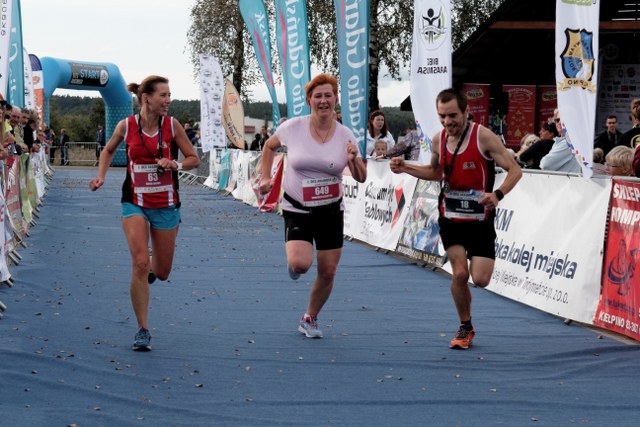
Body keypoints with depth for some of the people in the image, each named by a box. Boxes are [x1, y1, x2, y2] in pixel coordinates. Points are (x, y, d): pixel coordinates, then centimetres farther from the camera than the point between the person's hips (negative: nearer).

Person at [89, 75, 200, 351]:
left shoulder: (172, 125, -6)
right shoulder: (126, 126, -6)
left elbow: (194, 159, 0)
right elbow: (108, 150, 14)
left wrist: (175, 165, -19)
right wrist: (101, 176, 0)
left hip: (166, 204, 1)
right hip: (135, 203, -1)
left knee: (161, 272, 8)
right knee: (140, 263, -16)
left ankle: (149, 270, 49)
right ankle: (143, 330, -5)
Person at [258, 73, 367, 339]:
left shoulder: (345, 135, -5)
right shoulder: (293, 128, -10)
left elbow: (361, 178, -2)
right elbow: (269, 146, 11)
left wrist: (353, 159, -22)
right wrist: (266, 178, 2)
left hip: (331, 210, 3)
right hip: (297, 210, -2)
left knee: (328, 272, 6)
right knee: (300, 263, -24)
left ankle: (310, 319, 30)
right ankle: (293, 262, 16)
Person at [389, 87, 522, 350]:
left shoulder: (483, 137, -16)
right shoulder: (439, 139, -1)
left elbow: (514, 170, -14)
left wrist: (497, 194, -32)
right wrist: (406, 168, 3)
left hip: (480, 218, -3)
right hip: (450, 217, 3)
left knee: (480, 279, -8)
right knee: (459, 274, -8)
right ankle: (465, 328, 14)